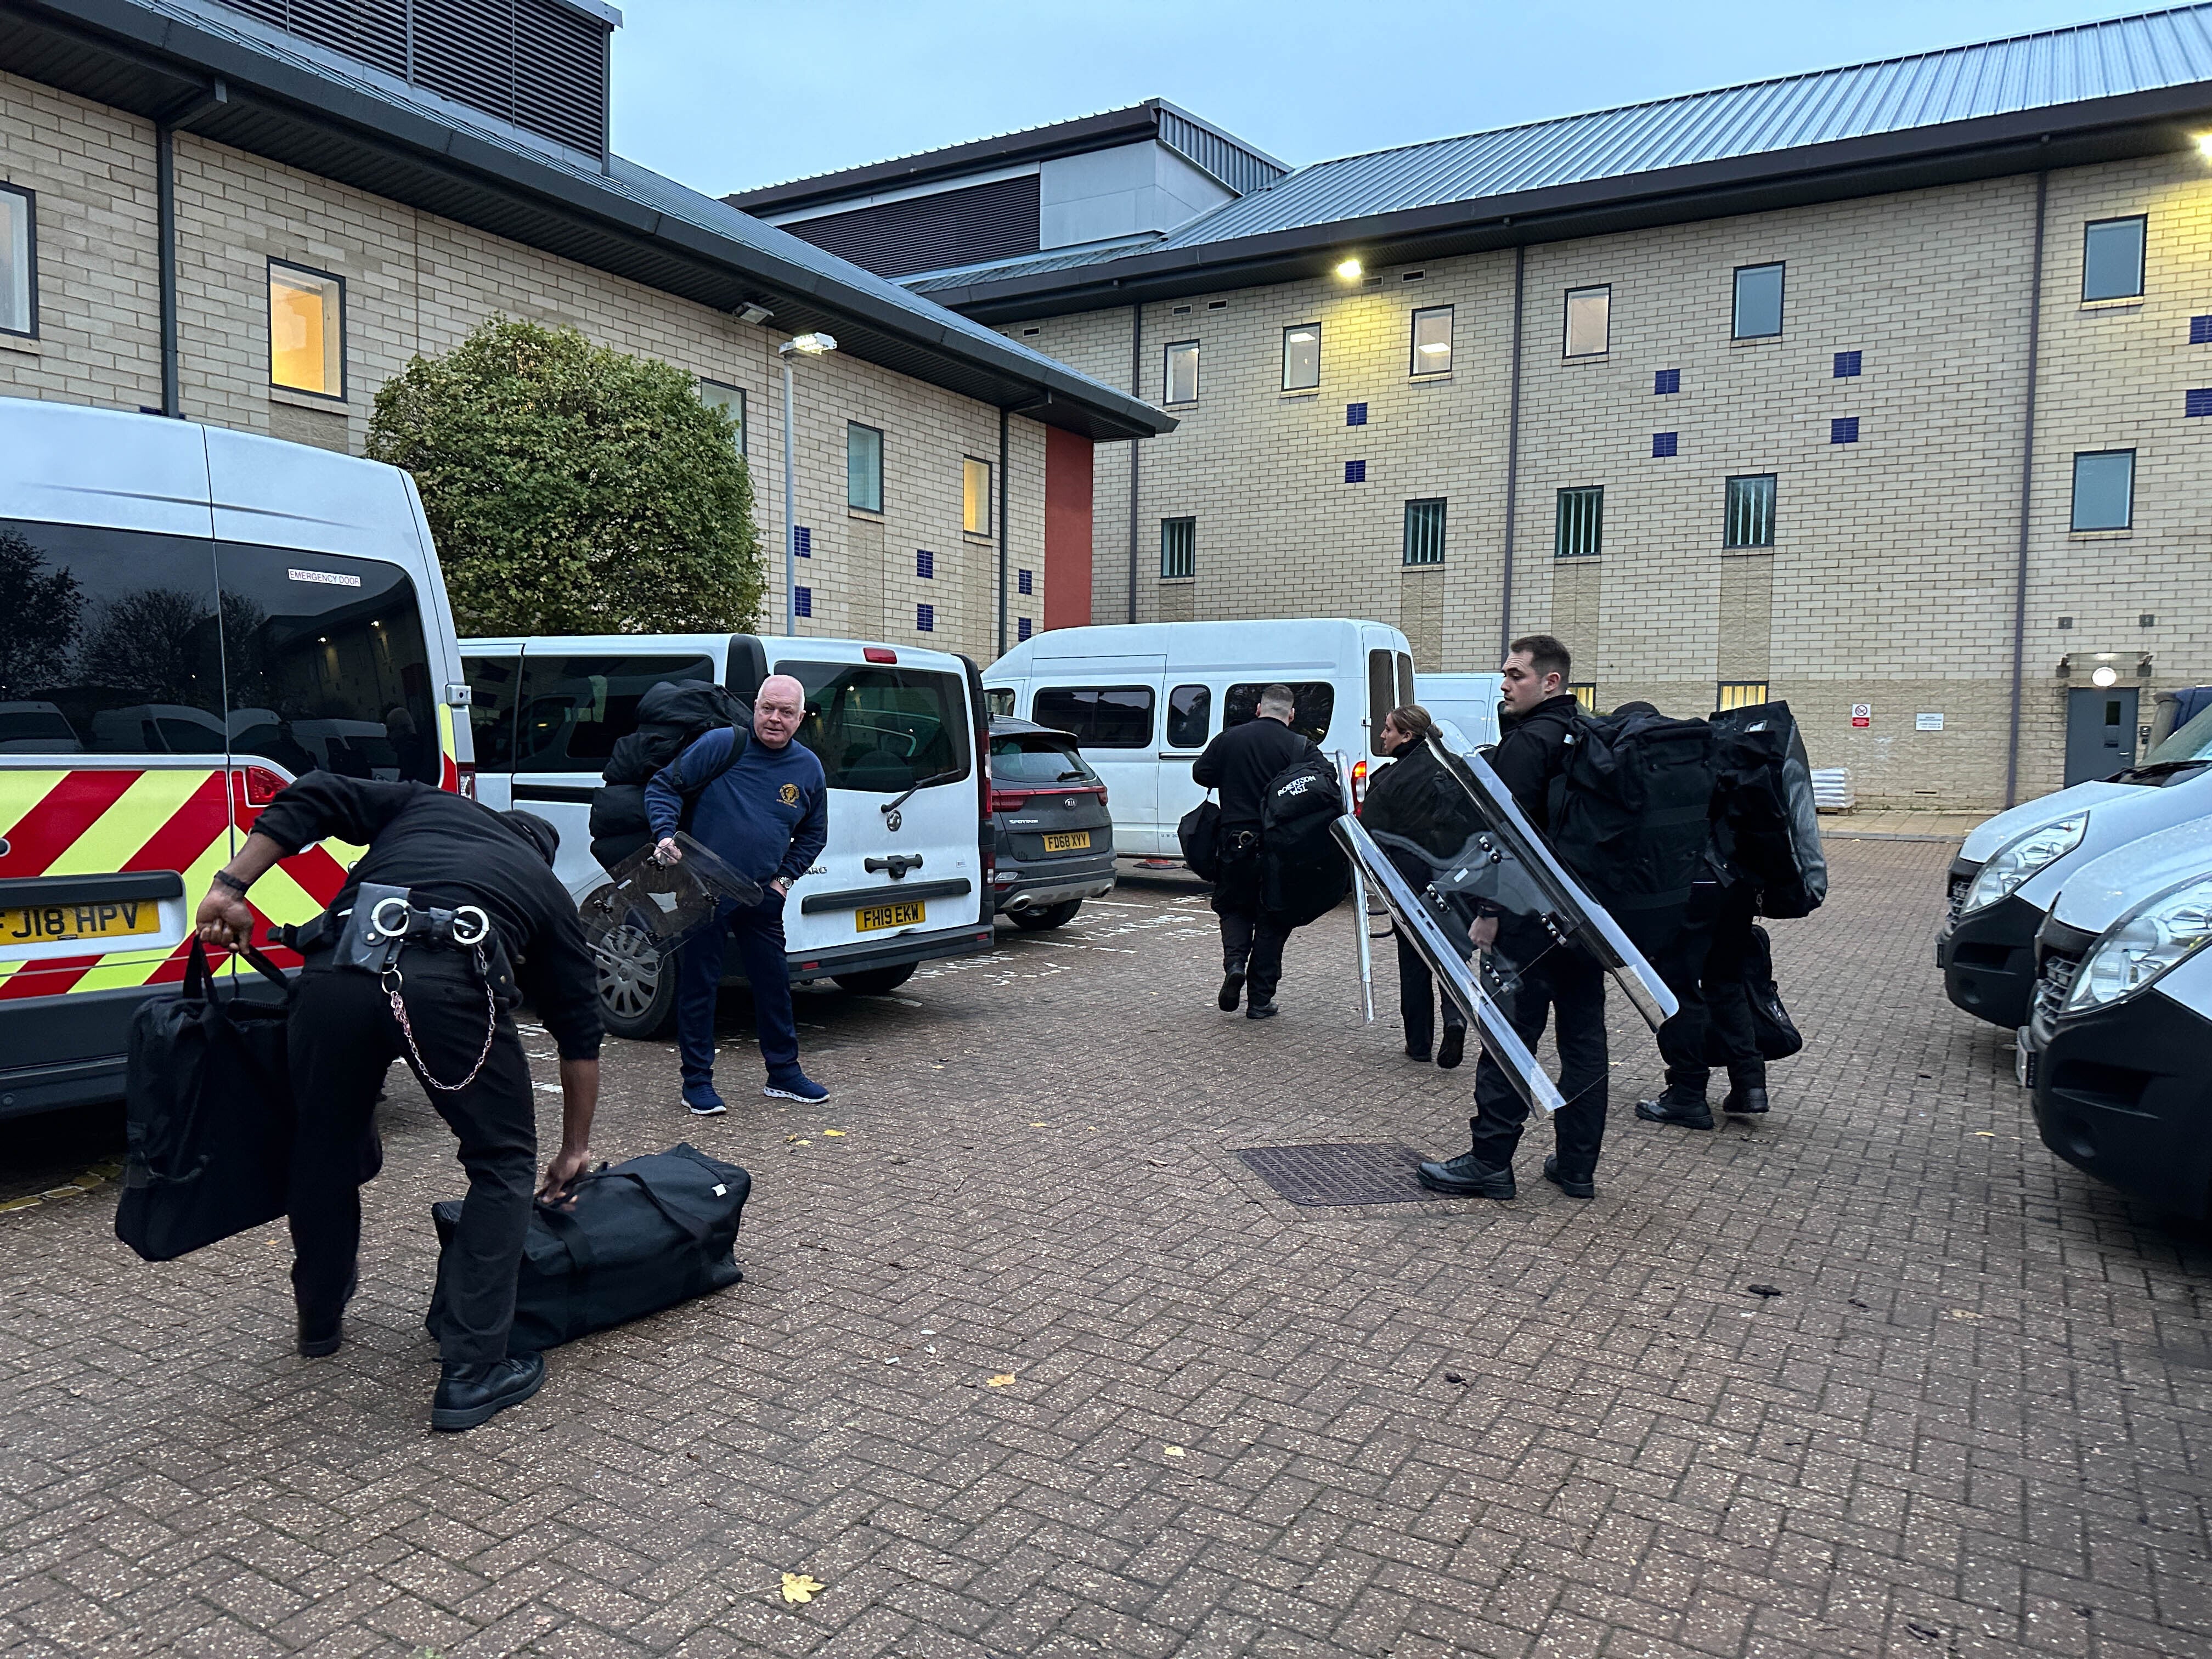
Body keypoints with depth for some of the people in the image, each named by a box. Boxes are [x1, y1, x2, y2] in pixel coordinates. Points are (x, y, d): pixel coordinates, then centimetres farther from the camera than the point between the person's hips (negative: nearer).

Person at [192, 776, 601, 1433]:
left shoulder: (427, 805, 36)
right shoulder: (545, 887, 32)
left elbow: (311, 799, 19)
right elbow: (580, 1033, 34)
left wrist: (230, 889, 18)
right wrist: (574, 1151, 43)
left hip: (337, 969, 3)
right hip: (449, 983, -2)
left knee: (325, 1147, 25)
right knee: (502, 1164, 16)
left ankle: (320, 1321, 48)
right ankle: (473, 1371, 11)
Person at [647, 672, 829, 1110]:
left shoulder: (809, 769, 4)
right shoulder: (721, 745, -10)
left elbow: (813, 835, 17)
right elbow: (663, 785, -3)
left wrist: (785, 877, 7)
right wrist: (666, 833, -18)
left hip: (762, 897, 4)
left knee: (774, 984, 11)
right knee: (698, 986, 2)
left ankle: (783, 1073, 25)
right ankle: (697, 1083, 13)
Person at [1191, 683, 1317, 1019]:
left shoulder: (1229, 738, 0)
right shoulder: (1301, 747, -6)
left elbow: (1201, 773, 6)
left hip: (1236, 843, 1)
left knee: (1233, 907, 20)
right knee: (1271, 921, 9)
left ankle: (1234, 963, -6)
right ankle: (1260, 1000, 11)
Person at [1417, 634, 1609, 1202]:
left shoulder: (1526, 743, -13)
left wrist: (1489, 912, -18)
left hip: (1533, 916, -9)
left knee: (1509, 1038, -3)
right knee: (1584, 1037, 10)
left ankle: (1490, 1162, 1)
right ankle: (1577, 1165, 17)